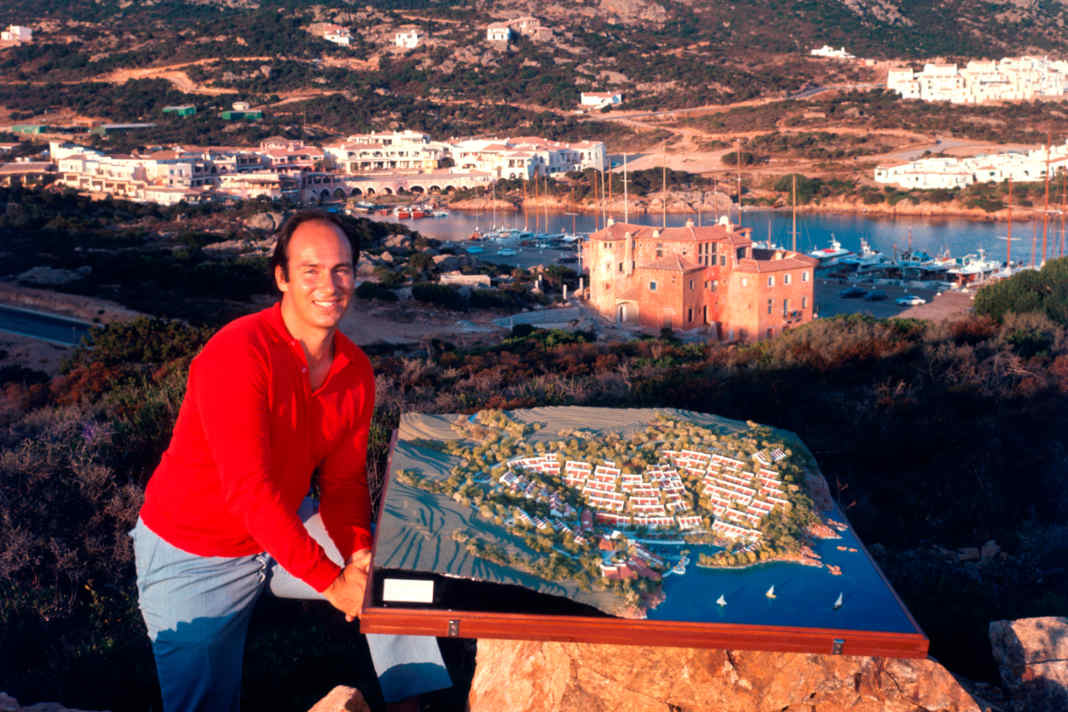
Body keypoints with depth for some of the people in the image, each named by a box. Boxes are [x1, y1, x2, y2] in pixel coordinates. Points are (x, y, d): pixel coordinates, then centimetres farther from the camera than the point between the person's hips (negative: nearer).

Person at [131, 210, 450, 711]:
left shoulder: (355, 369, -7)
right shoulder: (238, 354, -29)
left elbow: (344, 480, -3)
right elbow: (248, 489, -34)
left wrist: (359, 552, -23)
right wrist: (331, 580, -36)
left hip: (287, 526, 6)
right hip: (195, 556, -6)